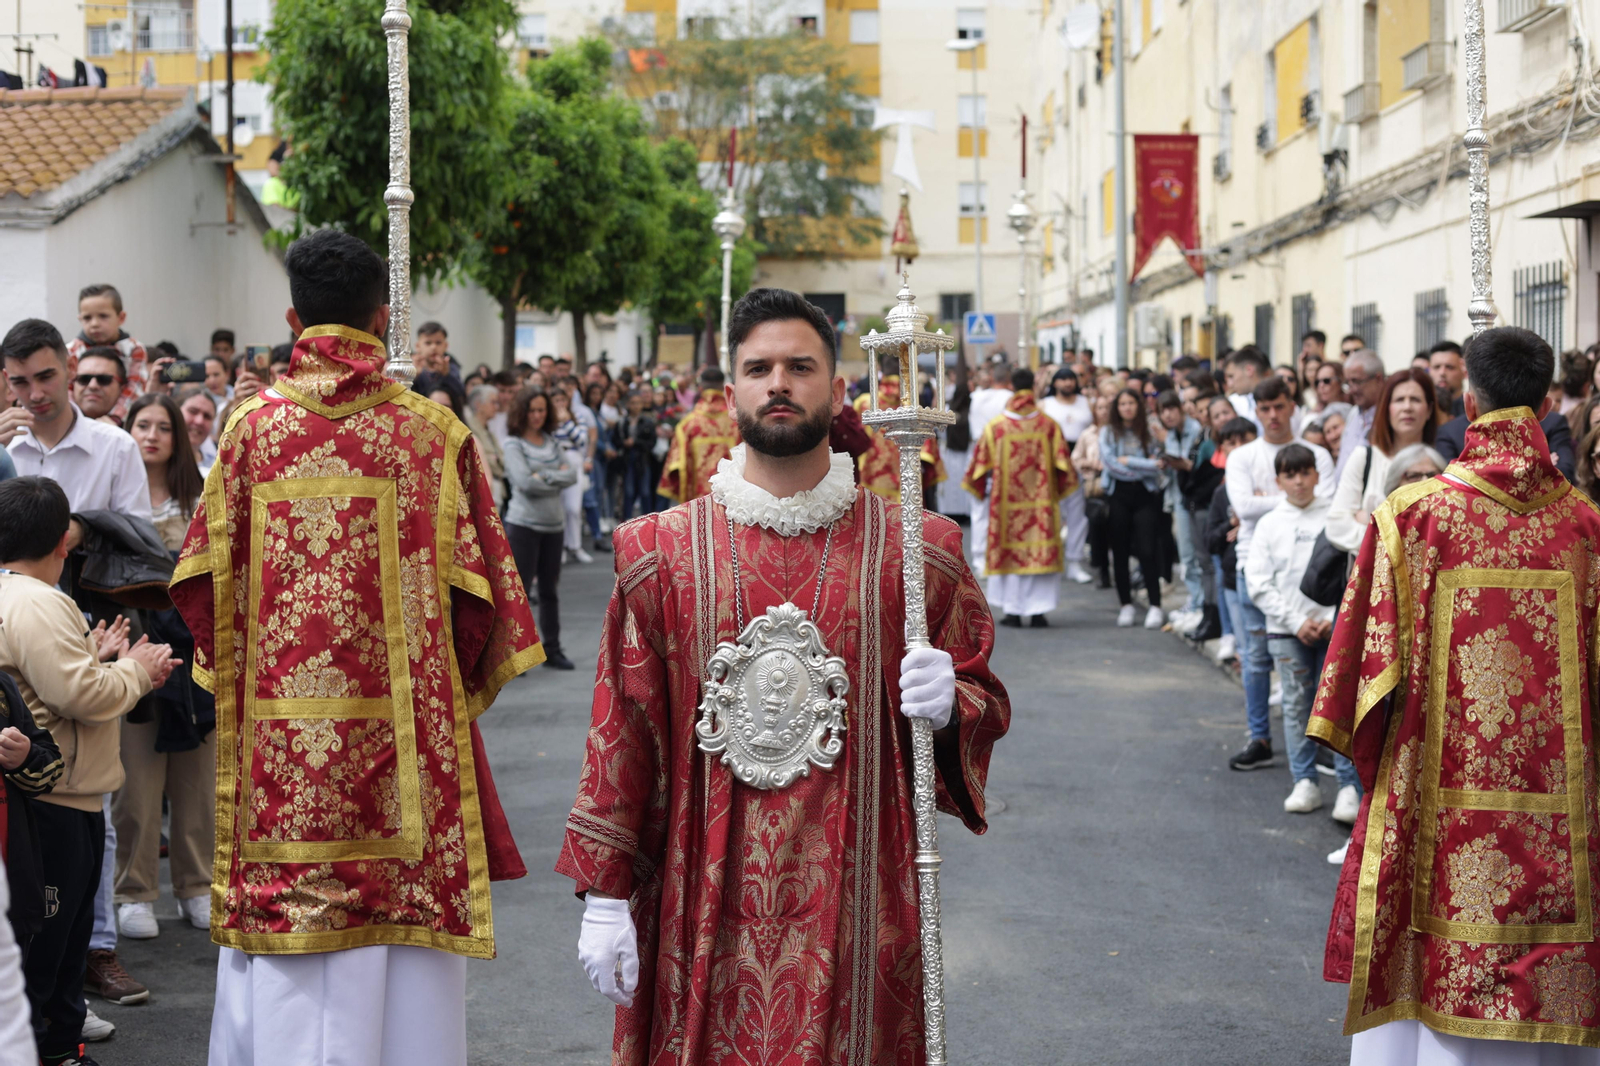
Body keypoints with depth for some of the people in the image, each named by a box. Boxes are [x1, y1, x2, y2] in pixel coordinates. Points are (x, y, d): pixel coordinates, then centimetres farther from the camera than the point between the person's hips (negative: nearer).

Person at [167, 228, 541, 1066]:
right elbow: (470, 583, -2)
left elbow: (203, 582, 3)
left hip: (278, 723, 1)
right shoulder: (432, 431, -2)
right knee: (401, 916, 6)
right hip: (401, 725, -1)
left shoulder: (251, 424, 1)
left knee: (284, 926, 7)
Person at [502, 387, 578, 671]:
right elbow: (525, 482, -16)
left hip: (554, 524, 5)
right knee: (520, 589, -5)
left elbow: (572, 475, 0)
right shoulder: (513, 444, -4)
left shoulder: (552, 442, 11)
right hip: (524, 524, -5)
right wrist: (557, 477, -5)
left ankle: (552, 650, 20)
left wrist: (543, 476, -12)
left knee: (549, 589, 12)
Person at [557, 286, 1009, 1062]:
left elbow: (984, 699, 11)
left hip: (858, 903, 0)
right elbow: (623, 731, 2)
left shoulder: (915, 550, 3)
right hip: (706, 907, 0)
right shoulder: (662, 552, 3)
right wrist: (604, 893, -1)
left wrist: (949, 706, -12)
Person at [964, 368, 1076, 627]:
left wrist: (981, 489, 20)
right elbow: (1062, 464, 0)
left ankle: (1012, 611, 6)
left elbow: (981, 463, 3)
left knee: (1010, 553, 6)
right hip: (1042, 499, 0)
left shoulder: (996, 426, -3)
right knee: (1040, 553, 5)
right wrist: (1059, 490, 17)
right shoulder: (1048, 425, -2)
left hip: (1006, 501, 0)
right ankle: (1038, 611, 2)